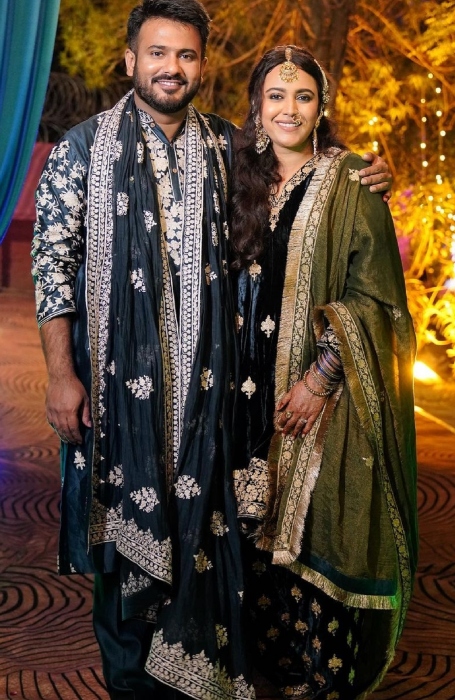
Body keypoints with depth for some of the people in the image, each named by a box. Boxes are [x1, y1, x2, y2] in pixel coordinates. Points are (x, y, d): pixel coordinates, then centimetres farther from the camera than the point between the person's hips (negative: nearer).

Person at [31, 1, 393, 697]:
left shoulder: (226, 147, 8)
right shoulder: (85, 147, -1)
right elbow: (53, 260, -3)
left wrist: (361, 177, 0)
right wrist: (61, 373, -9)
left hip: (203, 376, 2)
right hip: (118, 376, -2)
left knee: (198, 523, 8)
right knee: (127, 527, 8)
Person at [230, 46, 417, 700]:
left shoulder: (351, 186, -4)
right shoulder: (246, 182, 10)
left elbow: (373, 296, -10)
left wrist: (321, 379, -17)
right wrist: (239, 377, 6)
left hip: (325, 398, -4)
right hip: (256, 392, 5)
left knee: (316, 532, 0)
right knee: (262, 532, 9)